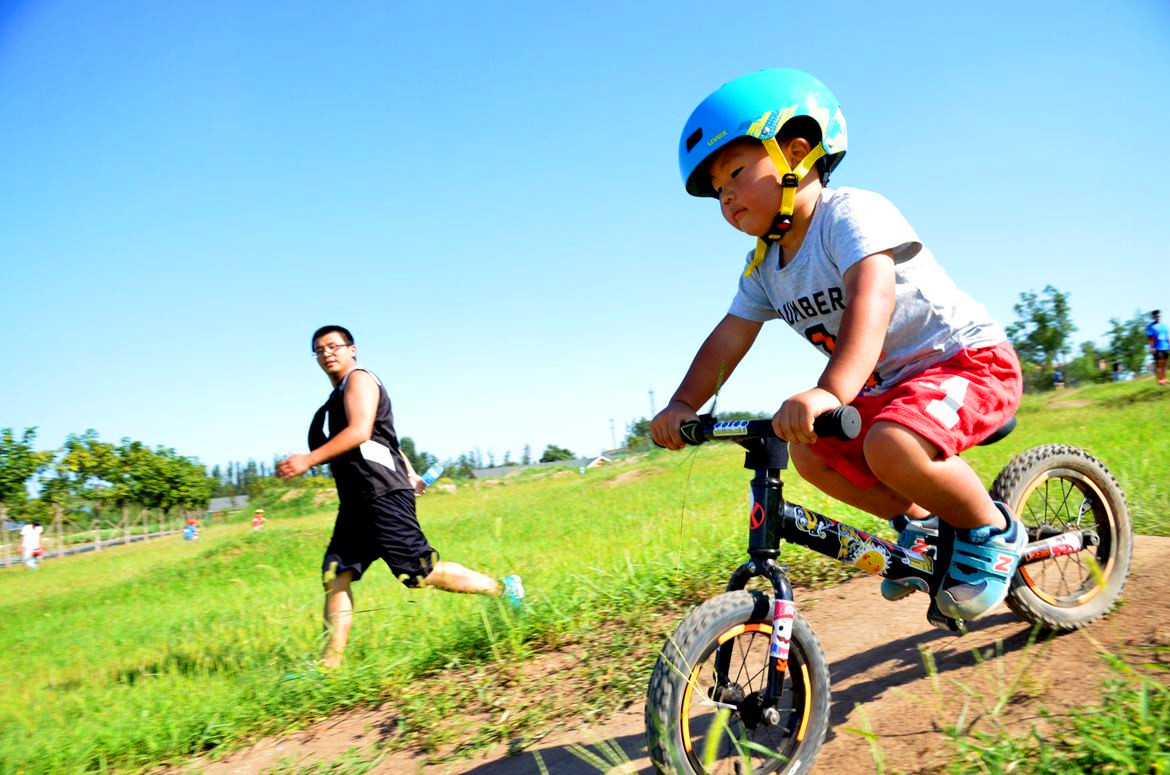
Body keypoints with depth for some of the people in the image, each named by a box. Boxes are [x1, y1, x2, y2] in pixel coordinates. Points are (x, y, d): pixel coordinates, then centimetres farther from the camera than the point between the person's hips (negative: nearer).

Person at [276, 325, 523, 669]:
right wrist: (409, 473, 34)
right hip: (357, 501, 10)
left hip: (383, 494, -10)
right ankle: (329, 665, 4)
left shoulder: (359, 379, -3)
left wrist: (308, 460, -22)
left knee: (421, 572, -10)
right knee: (335, 576, 2)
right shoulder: (339, 395, 26)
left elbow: (360, 432, -18)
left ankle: (503, 590, 4)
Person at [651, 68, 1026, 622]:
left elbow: (871, 298, -40)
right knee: (810, 453, 2)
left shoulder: (852, 213, -22)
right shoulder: (764, 266, 4)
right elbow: (728, 338, 0)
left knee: (891, 447, -33)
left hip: (970, 360, -9)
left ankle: (992, 533, -5)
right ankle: (920, 521, 19)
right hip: (891, 385, 9)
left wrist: (830, 391, -55)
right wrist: (683, 405, -14)